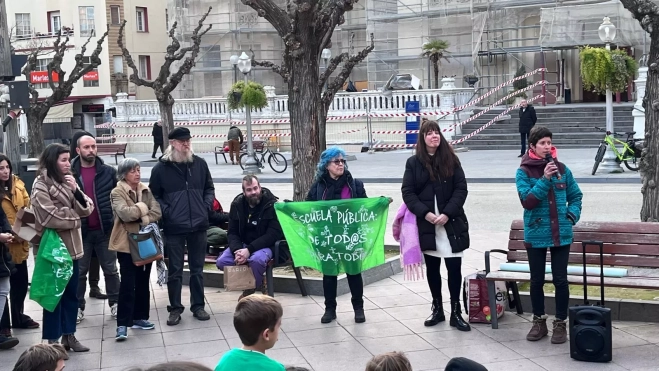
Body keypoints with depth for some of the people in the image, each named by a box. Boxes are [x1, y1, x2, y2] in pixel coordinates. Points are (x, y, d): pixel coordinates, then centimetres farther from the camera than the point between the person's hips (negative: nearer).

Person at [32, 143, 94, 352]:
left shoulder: (67, 182, 12)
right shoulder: (41, 185, -10)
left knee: (72, 293, 11)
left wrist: (76, 191, -13)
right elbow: (50, 217, -20)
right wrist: (73, 217, -4)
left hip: (71, 245, 7)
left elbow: (86, 209, 5)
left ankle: (68, 335, 21)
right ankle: (52, 340, 6)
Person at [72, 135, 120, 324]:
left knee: (110, 269, 11)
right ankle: (78, 307, 19)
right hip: (80, 230, 0)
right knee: (79, 271, 9)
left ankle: (115, 303, 22)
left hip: (105, 229, 1)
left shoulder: (109, 172, 0)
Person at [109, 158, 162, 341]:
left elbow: (156, 213, -2)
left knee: (143, 281, 12)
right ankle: (122, 324, -6)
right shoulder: (117, 192, -7)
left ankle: (139, 317, 23)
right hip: (127, 242, -6)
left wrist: (140, 217, -16)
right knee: (128, 283, -9)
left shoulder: (146, 190, 9)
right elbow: (124, 213, -24)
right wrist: (142, 209, -10)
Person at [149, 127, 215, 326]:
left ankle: (198, 306, 23)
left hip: (198, 225, 3)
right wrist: (165, 211, -10)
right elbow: (153, 195, 2)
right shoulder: (161, 168, -3)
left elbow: (209, 188, 16)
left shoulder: (200, 164, 6)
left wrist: (207, 206, 2)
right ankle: (175, 308, 15)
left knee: (197, 269, 12)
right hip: (174, 227, -3)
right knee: (175, 270, 5)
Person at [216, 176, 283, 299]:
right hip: (242, 244, 5)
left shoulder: (271, 205, -13)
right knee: (221, 262, -19)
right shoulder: (237, 204, 1)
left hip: (265, 245, -5)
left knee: (257, 259, -38)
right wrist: (237, 250, -22)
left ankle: (250, 289, -7)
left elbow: (273, 234, -18)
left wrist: (249, 250, -28)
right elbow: (232, 232, 1)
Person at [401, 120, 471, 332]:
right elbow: (407, 192, -1)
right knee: (432, 268, 11)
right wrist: (425, 213, -14)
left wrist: (447, 213, -14)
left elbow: (461, 189, -2)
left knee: (454, 268, -1)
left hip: (451, 223, -1)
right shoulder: (413, 163, 4)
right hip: (426, 225, 1)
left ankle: (456, 312, 8)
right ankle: (437, 308, 24)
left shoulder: (451, 160, 3)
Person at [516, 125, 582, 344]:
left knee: (560, 280, 3)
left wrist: (572, 214, -3)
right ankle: (539, 322, 24)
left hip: (561, 234, 1)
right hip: (536, 235, -1)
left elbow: (575, 196, 13)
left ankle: (561, 324, 15)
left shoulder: (562, 169, 2)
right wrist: (544, 179, -23)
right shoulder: (524, 172, -6)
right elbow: (527, 201, -17)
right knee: (537, 281, 10)